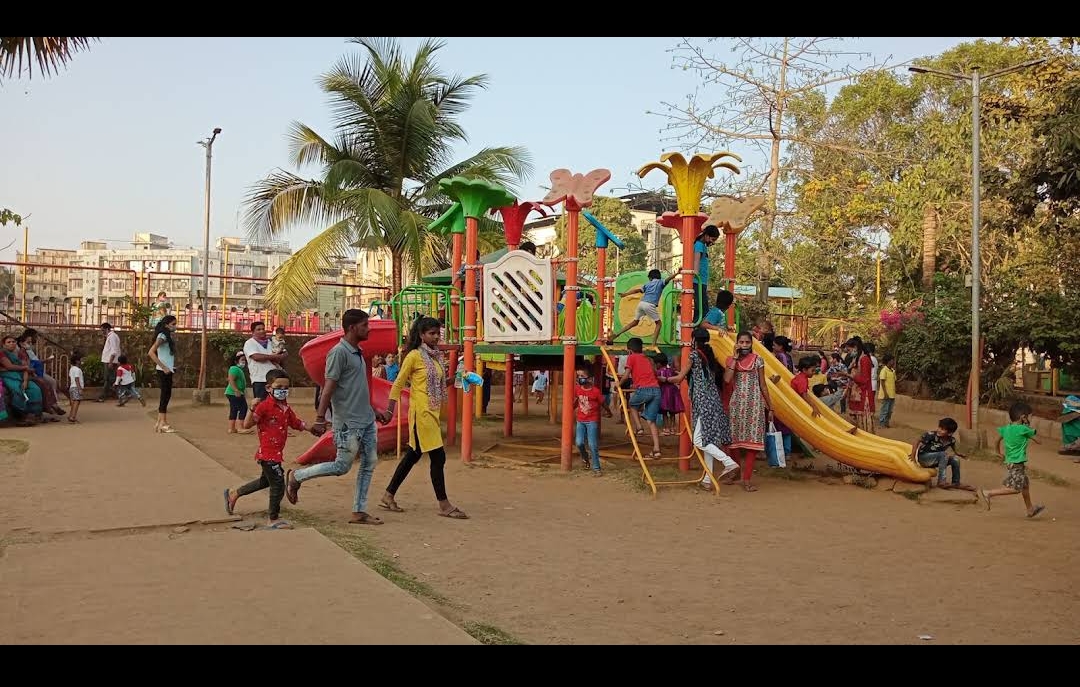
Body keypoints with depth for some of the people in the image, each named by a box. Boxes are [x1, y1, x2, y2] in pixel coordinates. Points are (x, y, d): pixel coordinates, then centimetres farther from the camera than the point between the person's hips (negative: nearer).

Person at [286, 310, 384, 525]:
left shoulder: (358, 353, 14)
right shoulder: (339, 352, -13)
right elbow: (329, 387, -17)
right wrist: (320, 419, -20)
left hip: (367, 419, 9)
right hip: (349, 422, -9)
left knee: (369, 463, 6)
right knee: (342, 466, -2)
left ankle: (359, 511, 12)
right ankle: (296, 477, 14)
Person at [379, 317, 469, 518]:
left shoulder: (436, 356, 12)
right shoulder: (414, 356, -9)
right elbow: (398, 384, -8)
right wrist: (390, 410, -12)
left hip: (432, 412, 9)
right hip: (421, 412, -9)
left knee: (413, 455, 14)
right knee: (438, 457, -6)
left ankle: (388, 496, 25)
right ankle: (444, 505, 1)